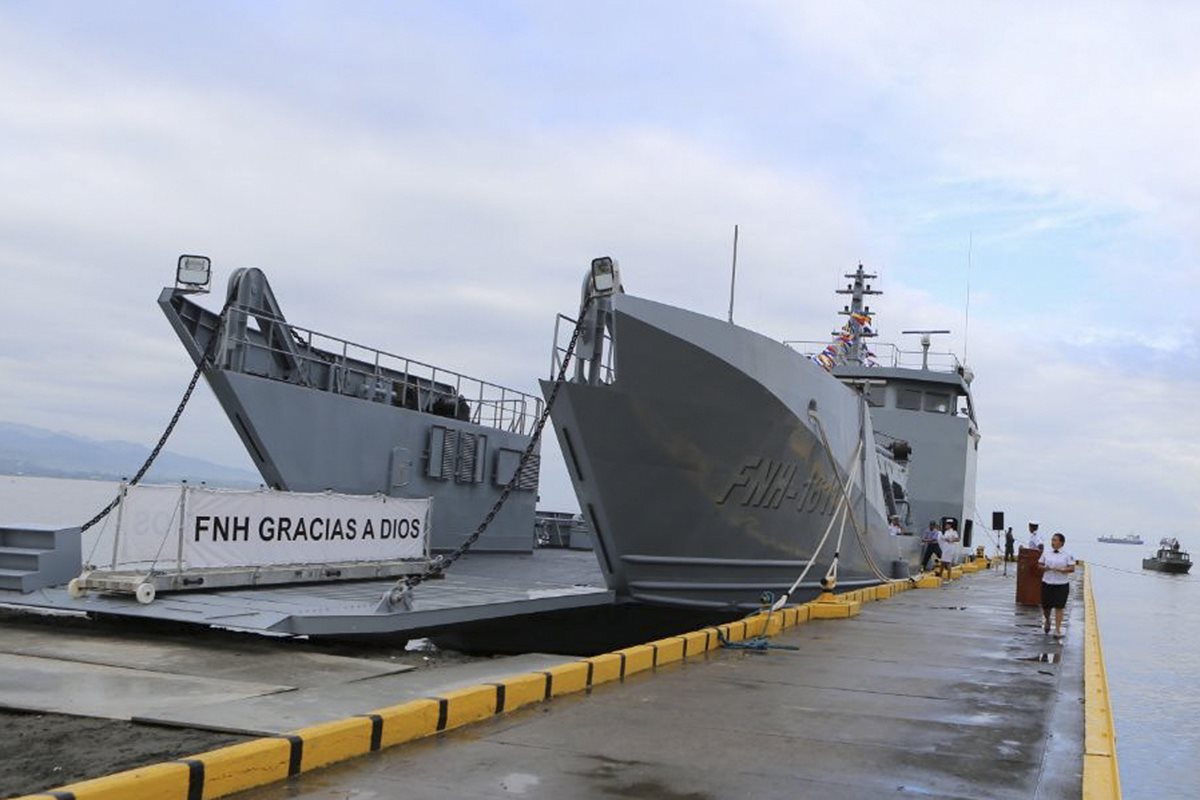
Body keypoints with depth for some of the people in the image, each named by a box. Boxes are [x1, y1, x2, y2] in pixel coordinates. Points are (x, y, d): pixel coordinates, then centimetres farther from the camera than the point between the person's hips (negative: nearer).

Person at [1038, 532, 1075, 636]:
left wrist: (1060, 570, -21)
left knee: (1059, 607, -3)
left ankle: (1057, 630, 4)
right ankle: (1047, 621, 38)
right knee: (1046, 606, 6)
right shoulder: (1046, 553, 7)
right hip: (1047, 583, 3)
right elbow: (1040, 564, 11)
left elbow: (1072, 568, -6)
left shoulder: (1067, 555, -2)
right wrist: (1044, 568, -11)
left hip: (1062, 584, -3)